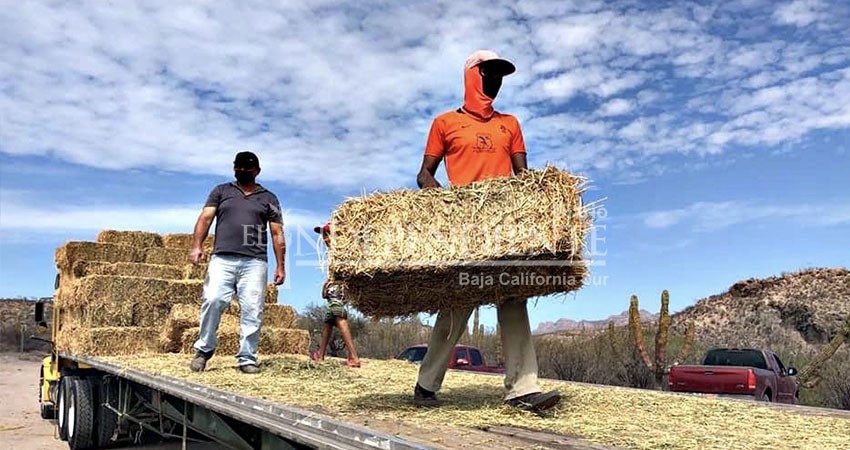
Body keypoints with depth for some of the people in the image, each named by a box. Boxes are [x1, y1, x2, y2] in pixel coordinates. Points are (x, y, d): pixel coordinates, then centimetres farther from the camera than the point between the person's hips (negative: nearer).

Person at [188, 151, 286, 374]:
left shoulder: (269, 198, 18)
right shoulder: (221, 191, 19)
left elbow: (277, 234, 13)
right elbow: (205, 218, 7)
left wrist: (280, 266, 5)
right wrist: (197, 245, -10)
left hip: (254, 262, 0)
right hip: (222, 259, 0)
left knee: (252, 311, -6)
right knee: (212, 301, -15)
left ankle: (247, 359, 2)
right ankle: (204, 349, 2)